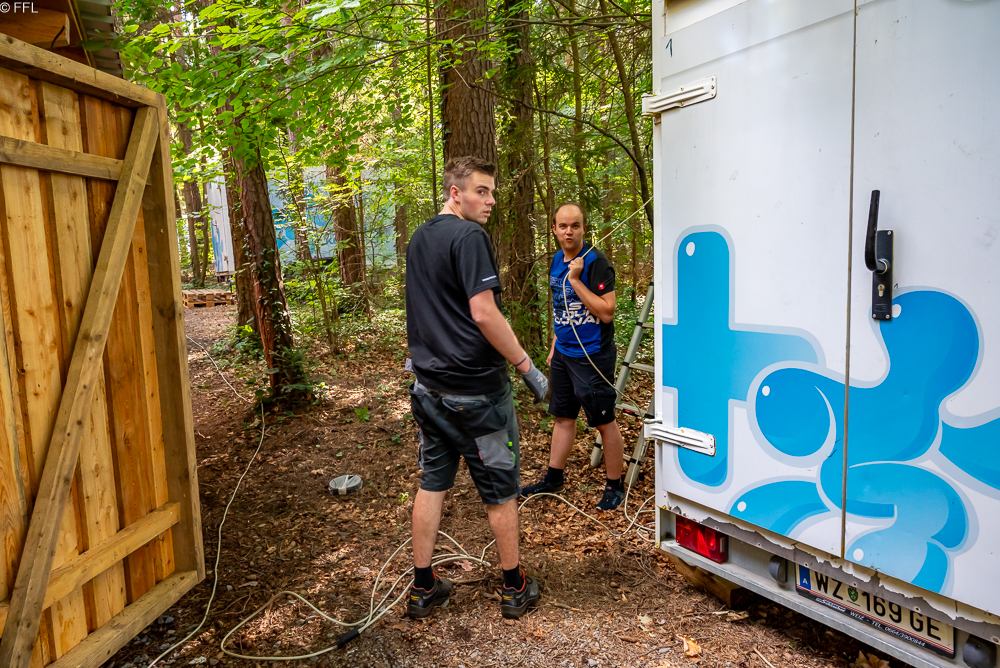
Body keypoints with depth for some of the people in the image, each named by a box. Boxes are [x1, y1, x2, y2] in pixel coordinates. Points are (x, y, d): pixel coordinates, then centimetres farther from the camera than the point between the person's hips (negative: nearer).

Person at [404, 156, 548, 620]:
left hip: (429, 385, 8)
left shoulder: (419, 238, 12)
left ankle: (423, 588, 25)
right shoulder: (468, 236, -15)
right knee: (499, 490, 8)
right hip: (475, 388, -8)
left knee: (432, 482, 15)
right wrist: (528, 368, -15)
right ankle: (515, 589, 24)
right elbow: (484, 313, -22)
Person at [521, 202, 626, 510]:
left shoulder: (596, 262, -16)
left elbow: (606, 313, -22)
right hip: (563, 353, 8)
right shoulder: (557, 261, 9)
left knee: (604, 422, 4)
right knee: (563, 416, 17)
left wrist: (575, 279, -23)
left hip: (592, 356, -7)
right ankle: (554, 479, 30)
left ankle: (615, 486, 20)